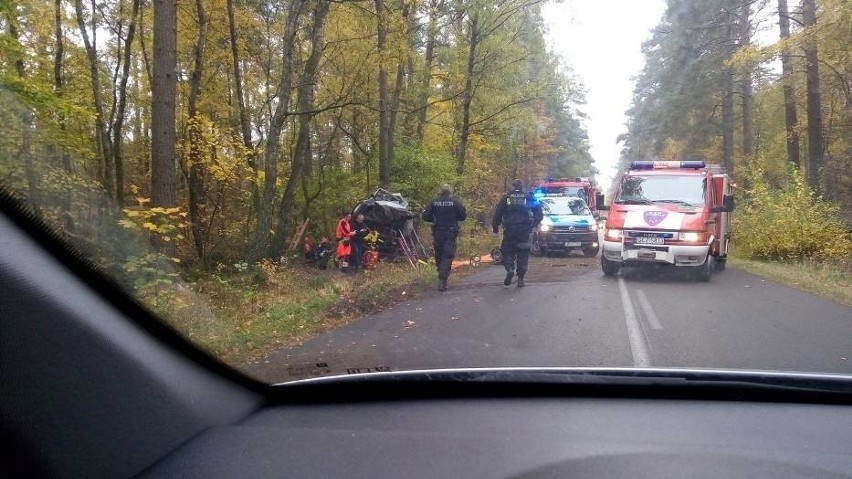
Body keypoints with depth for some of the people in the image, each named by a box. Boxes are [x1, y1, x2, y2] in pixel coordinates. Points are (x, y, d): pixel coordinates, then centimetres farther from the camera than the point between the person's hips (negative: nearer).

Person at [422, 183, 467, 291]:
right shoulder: (455, 202, -4)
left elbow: (425, 216, -1)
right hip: (451, 233, -2)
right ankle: (442, 280, -16)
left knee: (439, 255, 15)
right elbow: (463, 216, -1)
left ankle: (442, 277, 25)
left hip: (437, 233, 2)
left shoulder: (434, 202, -1)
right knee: (447, 256, -4)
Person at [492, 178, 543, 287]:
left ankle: (510, 269, -17)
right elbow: (539, 215, 3)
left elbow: (497, 214, -1)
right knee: (523, 254, 8)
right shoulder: (529, 198, 6)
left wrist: (495, 228, 6)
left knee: (507, 251, 10)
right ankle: (520, 279, 5)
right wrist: (532, 225, 11)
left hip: (509, 231, -1)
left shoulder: (506, 198, 3)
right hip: (524, 231, 1)